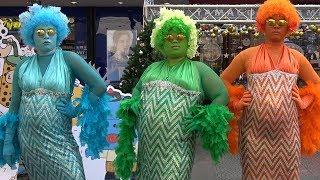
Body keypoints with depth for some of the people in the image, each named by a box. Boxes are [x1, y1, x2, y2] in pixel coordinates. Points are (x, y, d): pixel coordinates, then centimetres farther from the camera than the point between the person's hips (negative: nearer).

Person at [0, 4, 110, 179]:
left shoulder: (69, 59, -3)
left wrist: (77, 110, -9)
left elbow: (99, 86, -8)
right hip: (27, 139, 3)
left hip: (59, 140, -3)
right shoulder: (22, 66, 7)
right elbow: (14, 106, 10)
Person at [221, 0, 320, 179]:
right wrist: (236, 104, 2)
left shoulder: (296, 57, 14)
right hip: (255, 128, -1)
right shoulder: (248, 55, 9)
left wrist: (304, 103, 7)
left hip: (287, 130, 2)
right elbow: (224, 80, 13)